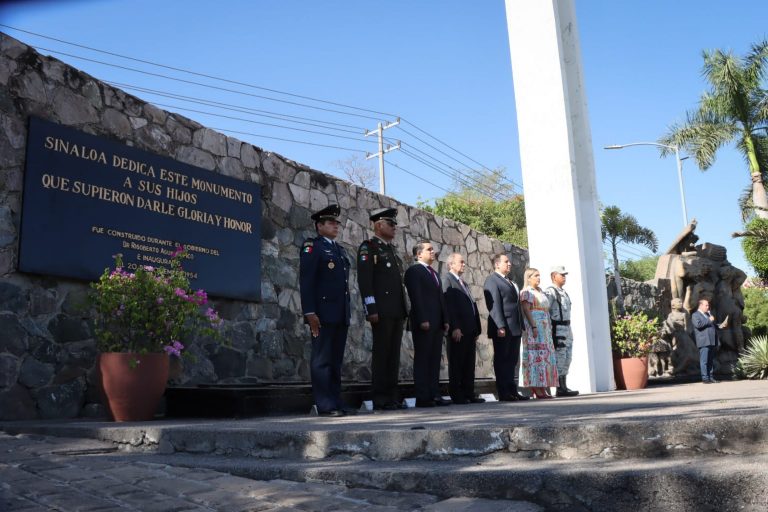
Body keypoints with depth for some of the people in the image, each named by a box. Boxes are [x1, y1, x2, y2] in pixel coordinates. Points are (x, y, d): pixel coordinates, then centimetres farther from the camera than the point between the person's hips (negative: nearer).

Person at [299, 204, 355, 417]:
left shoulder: (340, 250, 22)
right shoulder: (312, 247, -2)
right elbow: (306, 281, -10)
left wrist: (348, 311, 16)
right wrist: (310, 312, -18)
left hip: (341, 315, 8)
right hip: (322, 313, -7)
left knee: (336, 360, 9)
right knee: (322, 360, -4)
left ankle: (336, 402, 13)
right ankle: (325, 405, -2)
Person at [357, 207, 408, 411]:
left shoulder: (391, 249, 23)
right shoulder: (368, 247, -2)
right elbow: (364, 280, -11)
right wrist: (371, 309, -18)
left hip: (397, 311, 8)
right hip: (382, 311, -8)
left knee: (394, 354, 8)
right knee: (381, 354, -5)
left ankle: (393, 397, 12)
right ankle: (380, 400, 0)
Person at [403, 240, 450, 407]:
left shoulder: (434, 273, 23)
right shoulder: (414, 271, -3)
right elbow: (416, 297, -13)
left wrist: (445, 320, 12)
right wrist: (422, 320, -20)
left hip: (437, 323, 8)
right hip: (424, 324, -8)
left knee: (435, 360, 7)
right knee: (422, 359, -5)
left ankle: (435, 395, 10)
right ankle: (423, 397, -4)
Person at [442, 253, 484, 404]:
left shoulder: (464, 284, 23)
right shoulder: (448, 281, -3)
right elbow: (448, 305, -13)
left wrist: (476, 330, 14)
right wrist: (455, 328, -20)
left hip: (469, 331, 8)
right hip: (458, 331, -8)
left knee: (469, 365, 9)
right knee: (456, 364, -3)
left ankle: (469, 394, 13)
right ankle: (457, 396, 1)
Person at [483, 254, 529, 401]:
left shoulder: (510, 282, 23)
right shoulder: (492, 281, -6)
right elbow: (494, 306, -15)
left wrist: (521, 326, 16)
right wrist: (501, 327, -22)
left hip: (515, 328, 9)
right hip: (503, 329, -9)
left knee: (512, 360, 9)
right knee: (502, 361, -4)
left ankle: (512, 391, 14)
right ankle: (503, 393, -1)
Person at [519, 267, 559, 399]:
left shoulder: (540, 292, 21)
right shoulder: (526, 292, -4)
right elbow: (526, 310, -14)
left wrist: (549, 328, 14)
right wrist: (534, 326, -23)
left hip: (544, 328, 9)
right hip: (533, 326, -9)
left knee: (545, 356, 6)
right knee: (536, 355, -12)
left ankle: (545, 388, 7)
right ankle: (537, 389, -13)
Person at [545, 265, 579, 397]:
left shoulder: (563, 292, 19)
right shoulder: (550, 292, -9)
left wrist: (569, 330, 17)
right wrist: (549, 330, -18)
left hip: (567, 328, 9)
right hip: (557, 329, -9)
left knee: (567, 358, 10)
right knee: (559, 358, -8)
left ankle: (564, 387, 15)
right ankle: (560, 388, -6)